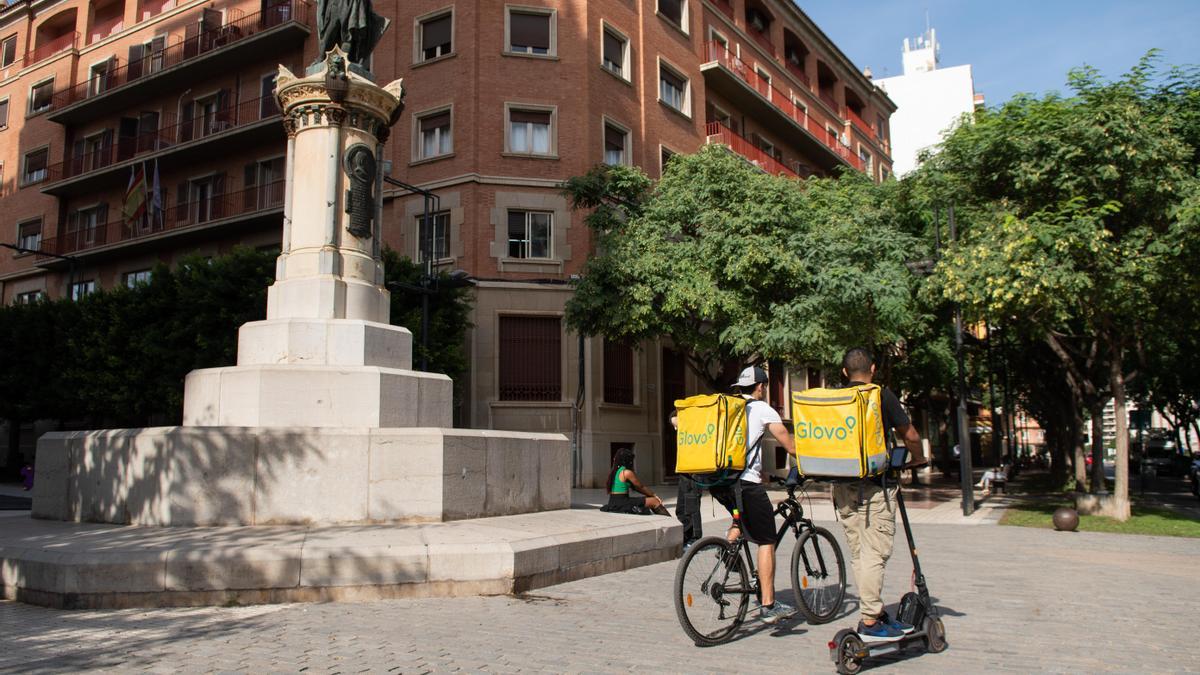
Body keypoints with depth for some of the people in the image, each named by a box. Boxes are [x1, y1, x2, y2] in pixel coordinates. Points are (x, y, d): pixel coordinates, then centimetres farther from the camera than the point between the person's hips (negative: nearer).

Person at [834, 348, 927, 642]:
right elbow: (910, 436, -1)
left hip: (843, 486, 6)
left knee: (858, 553, 11)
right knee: (875, 552, -4)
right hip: (874, 485, -5)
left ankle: (877, 613, 20)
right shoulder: (882, 396, -5)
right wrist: (917, 459, 18)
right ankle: (869, 623, -4)